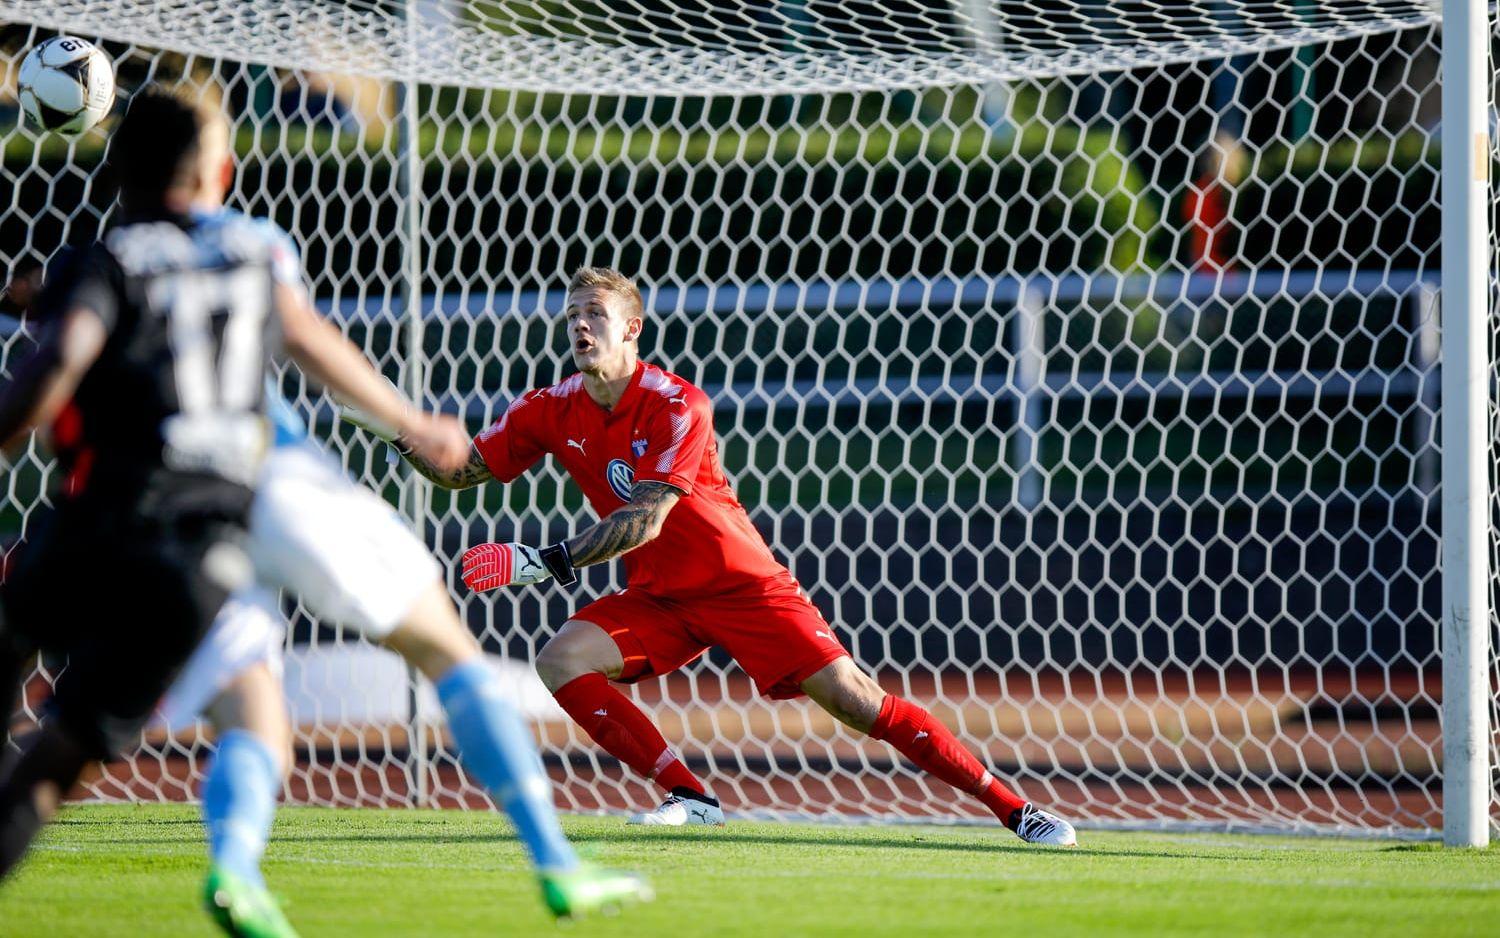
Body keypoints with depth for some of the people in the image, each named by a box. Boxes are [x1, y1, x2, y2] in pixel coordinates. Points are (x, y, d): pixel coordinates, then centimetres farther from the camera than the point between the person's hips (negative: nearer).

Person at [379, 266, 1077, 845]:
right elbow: (463, 469, 2)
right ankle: (689, 797, -13)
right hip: (658, 598, 5)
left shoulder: (677, 408, -20)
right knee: (560, 662, -20)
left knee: (853, 700, -14)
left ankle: (1014, 808, -7)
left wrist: (544, 563, -35)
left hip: (741, 584, -5)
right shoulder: (554, 412, -2)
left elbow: (644, 521, -28)